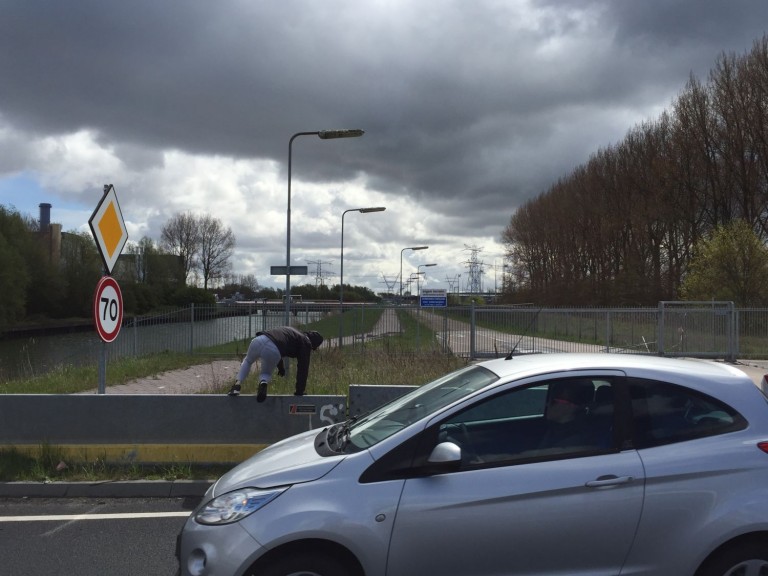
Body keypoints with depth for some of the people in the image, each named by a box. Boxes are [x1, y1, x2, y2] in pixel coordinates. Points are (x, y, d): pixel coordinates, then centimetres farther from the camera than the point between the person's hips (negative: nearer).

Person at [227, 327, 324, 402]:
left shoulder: (289, 330, 35)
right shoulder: (306, 344, 14)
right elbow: (303, 368, 13)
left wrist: (281, 368, 59)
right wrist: (299, 392, 21)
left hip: (258, 340, 5)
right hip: (273, 351, -5)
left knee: (247, 361, 38)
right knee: (266, 374, 28)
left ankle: (237, 384, 17)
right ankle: (263, 382, -6)